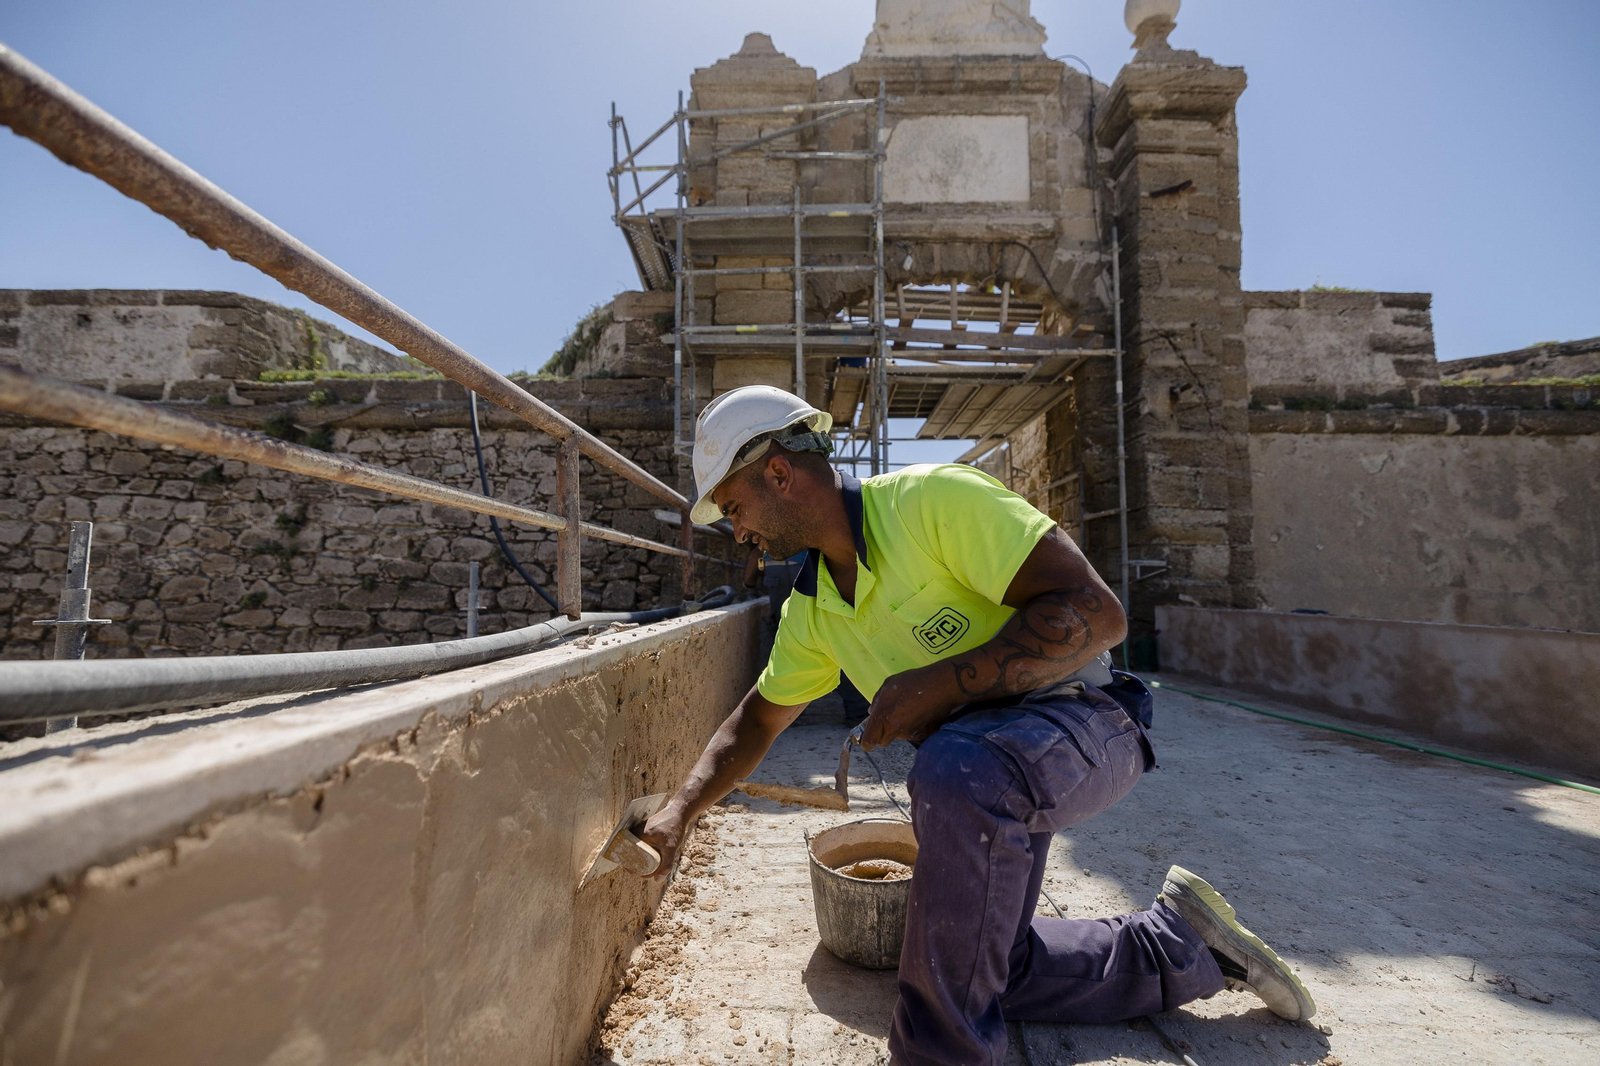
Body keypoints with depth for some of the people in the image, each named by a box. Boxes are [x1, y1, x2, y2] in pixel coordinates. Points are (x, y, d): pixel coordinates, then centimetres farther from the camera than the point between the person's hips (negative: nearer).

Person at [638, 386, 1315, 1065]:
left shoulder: (931, 499, -22)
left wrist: (940, 683, -30)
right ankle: (1173, 943, 27)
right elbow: (758, 719, 14)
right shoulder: (809, 608, 3)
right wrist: (677, 815, 4)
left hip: (1075, 716, -8)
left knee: (956, 774, -40)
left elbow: (1095, 613, -26)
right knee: (983, 968, 12)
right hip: (982, 763, 9)